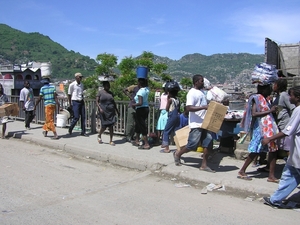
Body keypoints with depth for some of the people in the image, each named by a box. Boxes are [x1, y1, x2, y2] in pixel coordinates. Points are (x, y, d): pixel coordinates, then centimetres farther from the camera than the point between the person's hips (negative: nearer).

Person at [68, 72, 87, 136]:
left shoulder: (81, 84, 11)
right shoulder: (72, 85, -8)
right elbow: (69, 94, -3)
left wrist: (83, 101, 16)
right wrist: (70, 103, -4)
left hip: (81, 102, 6)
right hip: (75, 102, -6)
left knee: (83, 117, 3)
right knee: (76, 117, -7)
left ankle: (83, 132, 9)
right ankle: (70, 129, 17)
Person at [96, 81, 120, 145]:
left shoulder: (110, 93, 14)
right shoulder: (100, 92, 1)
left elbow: (113, 102, 20)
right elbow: (97, 101, -2)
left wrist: (117, 110, 18)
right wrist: (100, 108, -18)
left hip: (111, 112, 4)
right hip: (103, 111, -4)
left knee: (111, 126, 0)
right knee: (104, 126, -3)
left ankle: (111, 141, 7)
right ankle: (99, 136, 26)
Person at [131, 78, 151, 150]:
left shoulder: (140, 91, -20)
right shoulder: (146, 89, 3)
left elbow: (140, 103, -28)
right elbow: (146, 83, 28)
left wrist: (133, 105, -14)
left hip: (141, 109, -9)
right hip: (146, 108, 9)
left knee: (142, 126, -4)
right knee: (138, 125, 22)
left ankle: (146, 144, -3)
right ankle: (137, 141, 34)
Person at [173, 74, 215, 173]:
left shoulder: (201, 92, 16)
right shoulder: (192, 93, -13)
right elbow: (189, 108, -24)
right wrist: (204, 107, -28)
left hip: (204, 123, 9)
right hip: (196, 124, -9)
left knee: (208, 143, 5)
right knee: (192, 144, -3)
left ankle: (204, 165, 12)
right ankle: (178, 154, 22)